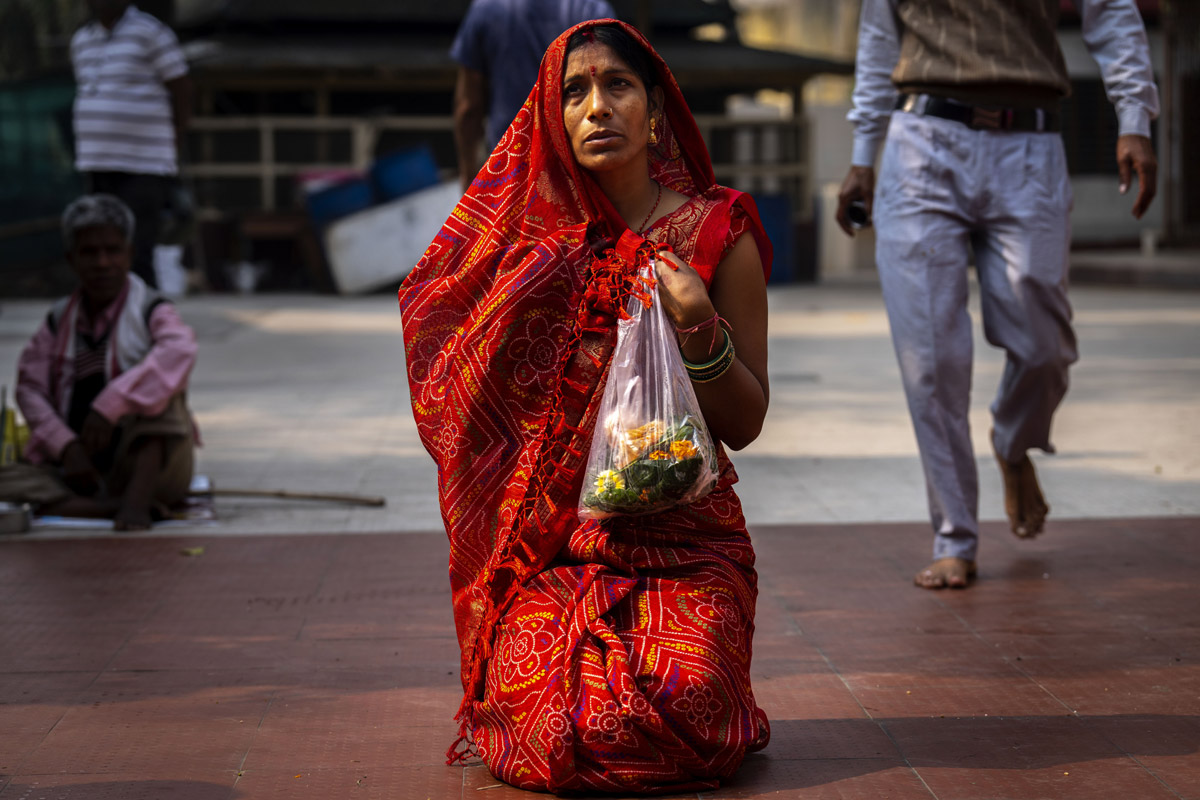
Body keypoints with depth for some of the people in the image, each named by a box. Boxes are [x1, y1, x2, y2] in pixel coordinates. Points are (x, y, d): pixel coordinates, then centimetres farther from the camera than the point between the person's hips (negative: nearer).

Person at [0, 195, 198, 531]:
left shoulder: (150, 311, -4)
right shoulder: (58, 322, 10)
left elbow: (180, 350, -27)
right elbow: (30, 387, 1)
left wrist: (109, 406, -36)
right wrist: (66, 446, -17)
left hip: (148, 463, -3)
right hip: (80, 470, 3)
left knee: (155, 388, -27)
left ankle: (139, 496, -36)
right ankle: (118, 507, -31)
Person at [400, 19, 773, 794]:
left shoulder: (718, 232, 2)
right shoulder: (534, 237, 5)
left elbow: (745, 425, 3)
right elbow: (453, 400, 4)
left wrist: (701, 330, -14)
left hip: (683, 534, 0)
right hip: (553, 539, 1)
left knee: (675, 723, -23)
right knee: (553, 733, -20)